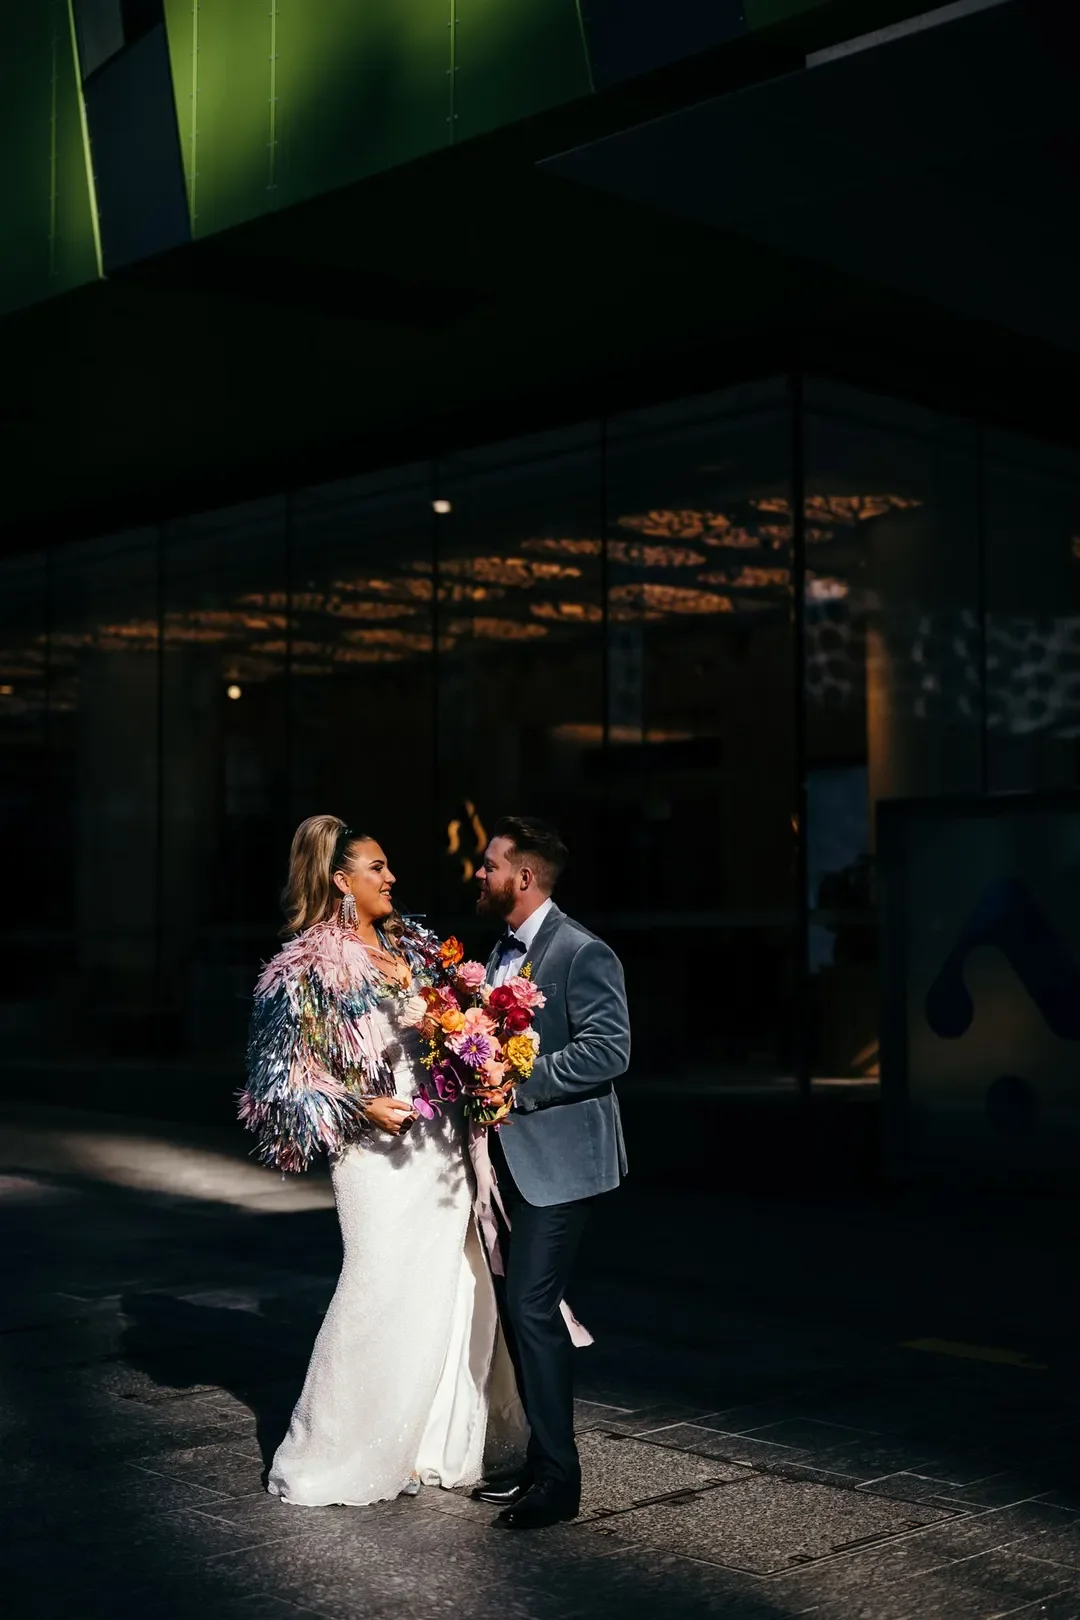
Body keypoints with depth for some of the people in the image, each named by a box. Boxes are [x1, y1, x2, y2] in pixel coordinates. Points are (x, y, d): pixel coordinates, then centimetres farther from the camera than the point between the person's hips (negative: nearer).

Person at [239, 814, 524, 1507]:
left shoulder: (412, 945, 10)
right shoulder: (311, 969, -8)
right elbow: (285, 1078, -8)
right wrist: (360, 1108, -17)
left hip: (444, 1146, 7)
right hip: (380, 1153, -6)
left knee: (456, 1291, 9)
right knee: (384, 1296, -4)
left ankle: (434, 1442, 25)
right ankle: (330, 1456, 13)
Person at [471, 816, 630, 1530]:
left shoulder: (582, 953, -14)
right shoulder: (503, 952, 15)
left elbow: (608, 1049, -21)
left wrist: (515, 1084, -22)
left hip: (557, 1160, -9)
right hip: (512, 1157, 9)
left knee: (532, 1307, -11)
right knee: (519, 1307, 13)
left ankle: (558, 1478, -2)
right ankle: (540, 1460, 24)